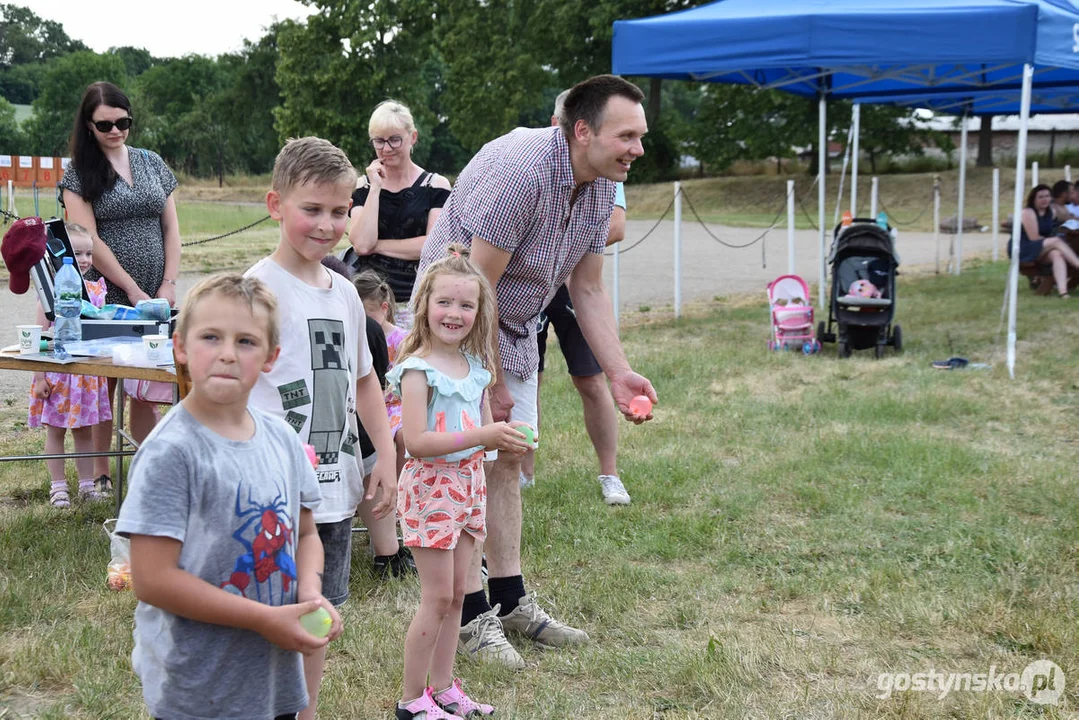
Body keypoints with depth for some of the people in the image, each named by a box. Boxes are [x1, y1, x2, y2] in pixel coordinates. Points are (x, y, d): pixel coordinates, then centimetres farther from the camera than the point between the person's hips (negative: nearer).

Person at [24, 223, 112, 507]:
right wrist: (39, 377, -11)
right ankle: (58, 487, 16)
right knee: (55, 430, 7)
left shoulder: (95, 290, 4)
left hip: (88, 374, 4)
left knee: (85, 430, 12)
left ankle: (87, 484, 21)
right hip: (58, 373, -4)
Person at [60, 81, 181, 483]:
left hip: (155, 297, 3)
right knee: (105, 386, 3)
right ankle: (100, 475, 12)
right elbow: (88, 239, -8)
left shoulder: (152, 163, 11)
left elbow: (171, 227, 11)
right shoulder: (79, 173, -1)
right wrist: (133, 289, -12)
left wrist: (168, 283, -1)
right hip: (105, 296, -3)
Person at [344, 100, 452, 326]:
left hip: (415, 300, -1)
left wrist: (377, 245, -5)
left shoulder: (435, 185, 3)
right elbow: (361, 244, -5)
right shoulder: (363, 185, 10)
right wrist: (375, 188, -5)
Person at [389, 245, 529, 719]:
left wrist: (506, 440, -3)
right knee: (438, 597, -4)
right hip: (431, 486, -7)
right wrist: (481, 436, -27)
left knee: (456, 594, 12)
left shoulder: (475, 366, 9)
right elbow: (416, 442, -24)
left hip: (469, 484, 7)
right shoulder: (418, 369, -15)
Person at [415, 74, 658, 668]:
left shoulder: (600, 185, -2)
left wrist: (619, 373, -3)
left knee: (507, 460, 11)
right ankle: (472, 615, 2)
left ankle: (510, 600, 20)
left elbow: (588, 290, 5)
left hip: (515, 327, 9)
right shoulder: (520, 170, -30)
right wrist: (493, 382, -20)